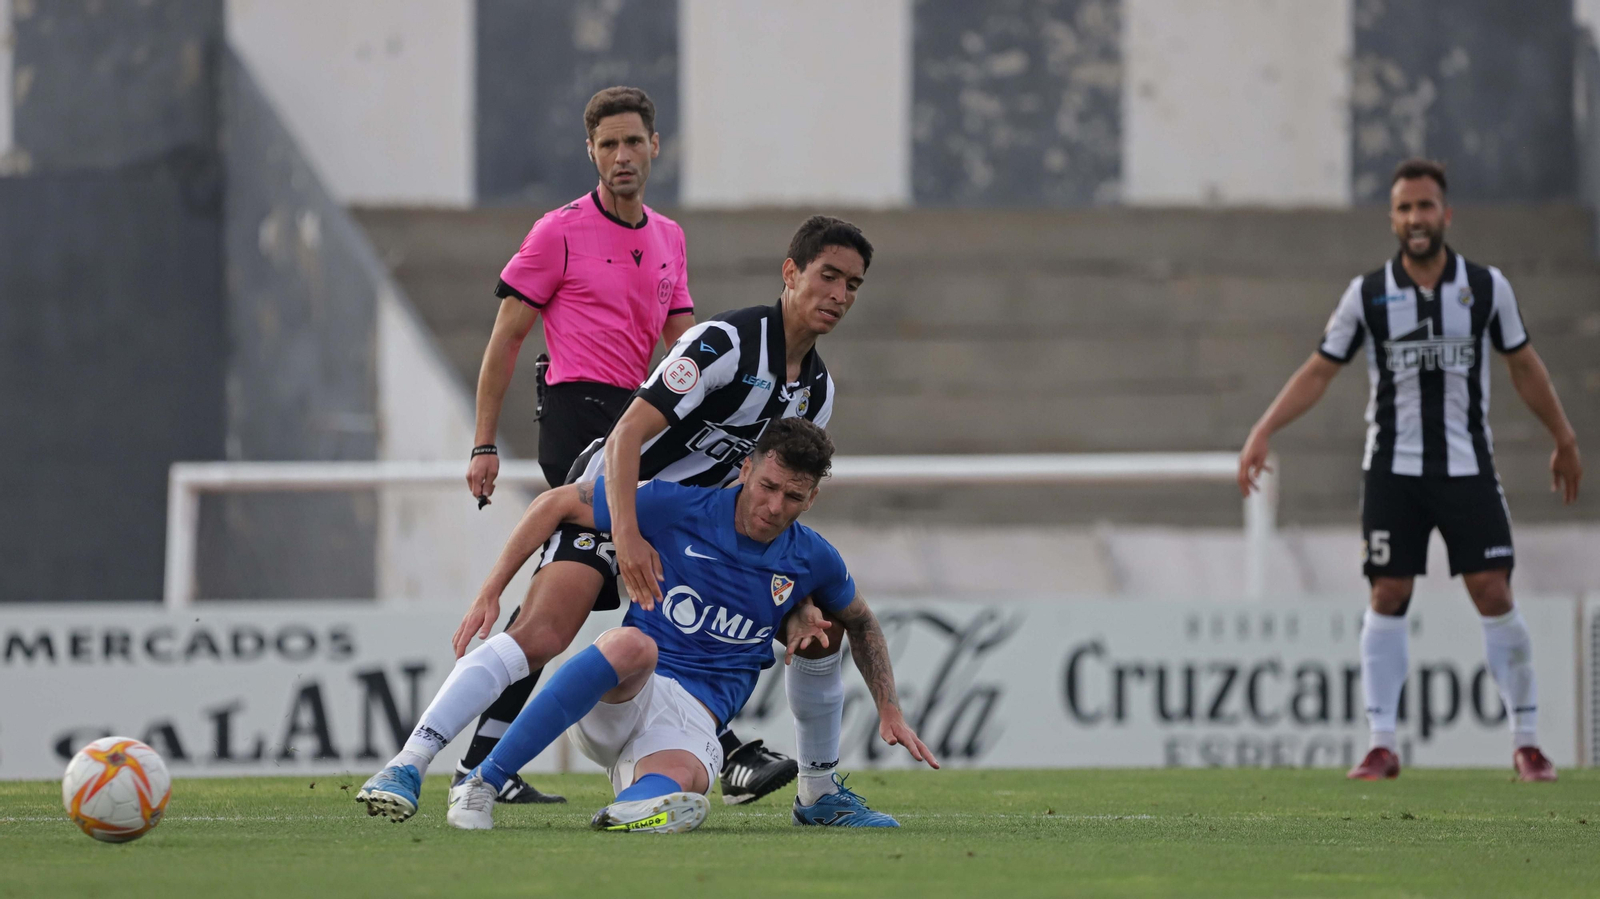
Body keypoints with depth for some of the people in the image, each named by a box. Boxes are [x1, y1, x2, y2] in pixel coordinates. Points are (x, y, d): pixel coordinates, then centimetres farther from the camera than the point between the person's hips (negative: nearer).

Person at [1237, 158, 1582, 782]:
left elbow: (1523, 365, 13)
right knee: (1388, 599, -3)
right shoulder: (1367, 295, 0)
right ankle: (1382, 746, 0)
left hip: (1467, 467, 0)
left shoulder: (1487, 287, 1)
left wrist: (1564, 439, 19)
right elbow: (1320, 370, 4)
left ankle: (1527, 742, 0)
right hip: (1392, 469, 0)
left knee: (1494, 595, -7)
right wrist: (1263, 432, -6)